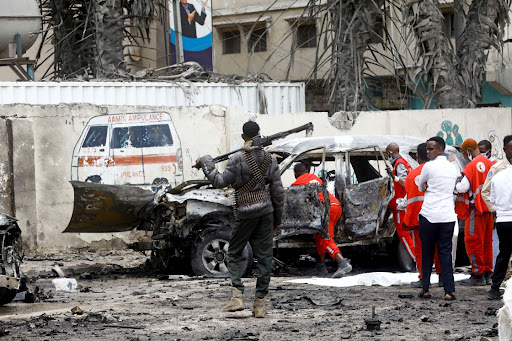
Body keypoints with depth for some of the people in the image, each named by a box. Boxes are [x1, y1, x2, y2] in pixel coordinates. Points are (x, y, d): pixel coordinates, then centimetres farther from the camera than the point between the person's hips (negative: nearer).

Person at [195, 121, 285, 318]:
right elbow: (278, 191, 5)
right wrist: (278, 217, 16)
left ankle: (237, 296, -8)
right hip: (266, 211, 3)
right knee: (264, 257, 5)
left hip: (246, 213, -3)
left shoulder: (238, 159, -12)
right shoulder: (270, 160, 2)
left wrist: (205, 163, 4)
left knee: (234, 254, 9)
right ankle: (260, 303, 3)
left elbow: (220, 182, -8)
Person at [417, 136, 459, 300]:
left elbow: (420, 187, 7)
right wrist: (431, 187, 8)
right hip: (448, 216, 4)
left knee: (427, 253, 8)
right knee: (446, 253, 3)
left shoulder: (429, 166, -7)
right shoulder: (453, 168, 10)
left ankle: (426, 289, 10)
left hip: (429, 216, -4)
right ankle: (449, 291, -6)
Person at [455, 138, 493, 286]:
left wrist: (454, 186, 0)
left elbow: (463, 187, -18)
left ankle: (478, 275, -2)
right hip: (489, 208, 8)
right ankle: (487, 273, 17)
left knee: (474, 241, -2)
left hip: (476, 208, -8)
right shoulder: (488, 163, 7)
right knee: (487, 241, 13)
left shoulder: (471, 166, -15)